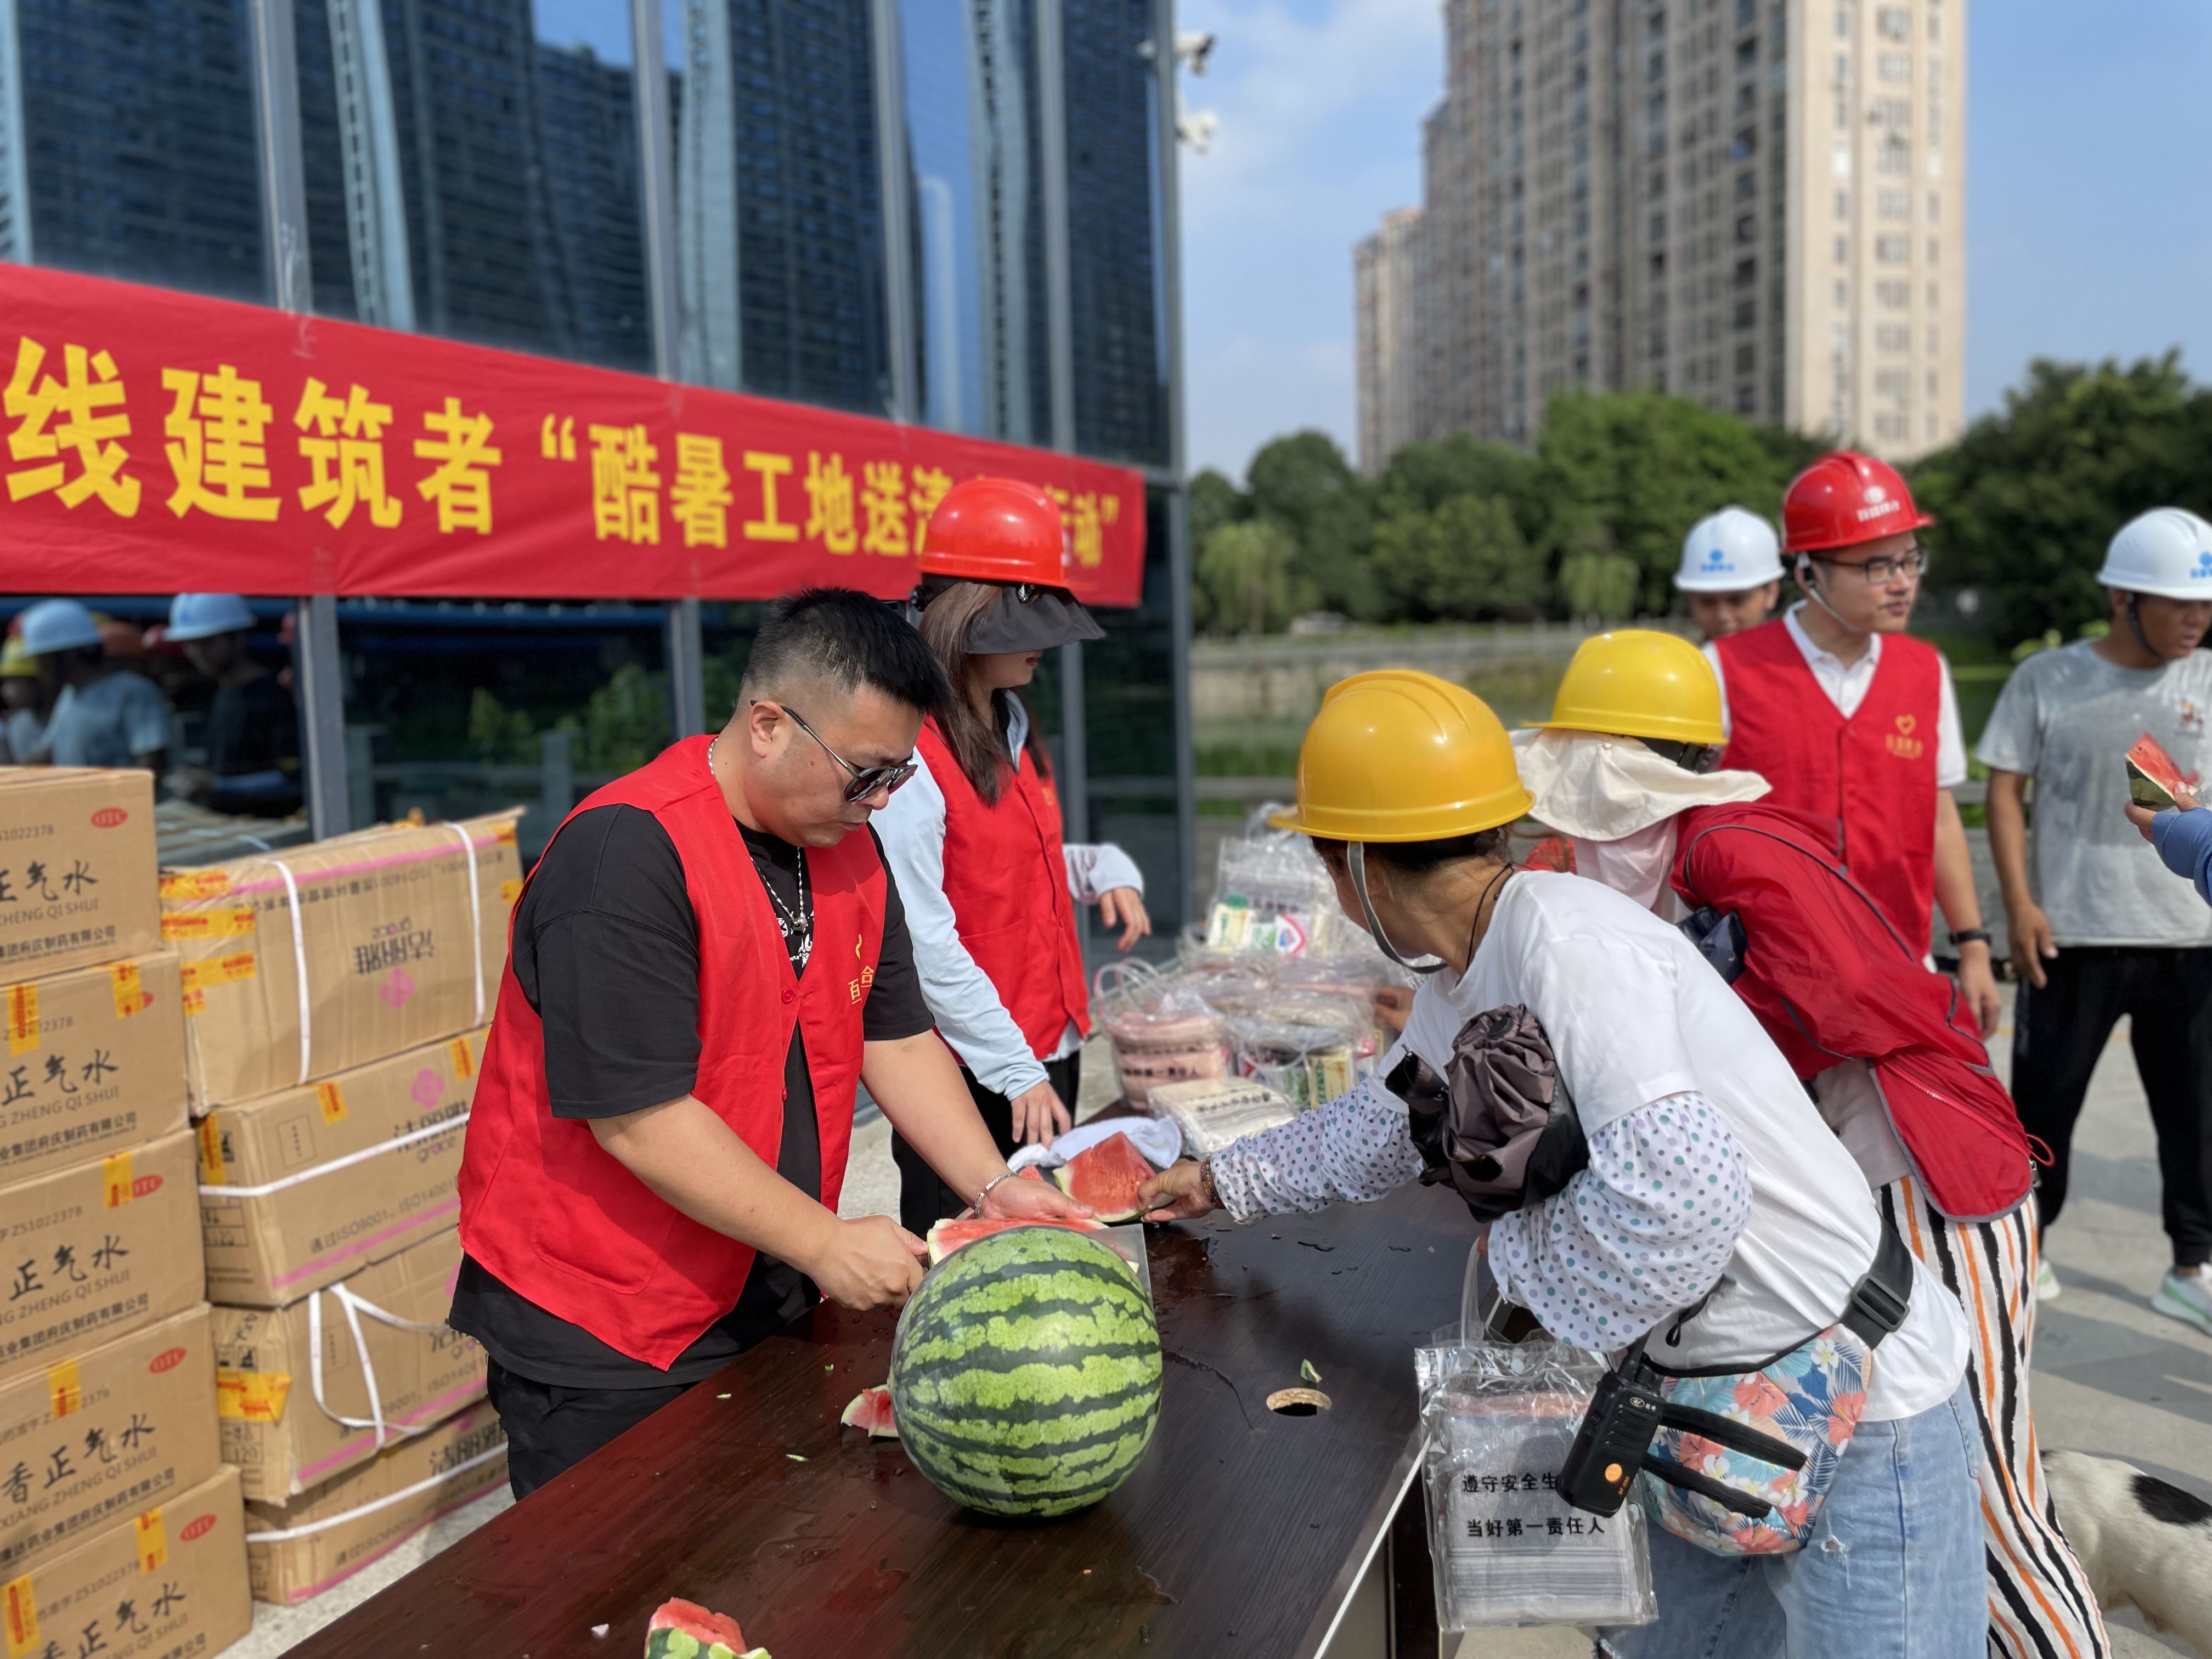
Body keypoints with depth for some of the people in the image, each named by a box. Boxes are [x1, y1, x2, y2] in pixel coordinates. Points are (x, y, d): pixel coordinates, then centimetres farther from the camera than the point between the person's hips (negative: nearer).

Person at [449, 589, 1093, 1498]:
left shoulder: (848, 844, 3)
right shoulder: (626, 856, -24)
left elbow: (897, 1039, 7)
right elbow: (638, 1116, -26)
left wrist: (994, 1189, -5)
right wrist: (825, 1242, -22)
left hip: (767, 1303, 8)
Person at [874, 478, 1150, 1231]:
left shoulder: (1011, 729, 10)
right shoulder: (913, 751, -18)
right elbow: (923, 937, -19)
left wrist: (1102, 870, 3)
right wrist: (1014, 1069, -17)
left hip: (1052, 1049, 8)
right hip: (968, 1076, -8)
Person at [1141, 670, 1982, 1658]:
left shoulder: (1565, 940, -27)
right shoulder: (1455, 1000, 4)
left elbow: (1677, 1193, -37)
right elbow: (1374, 1131, 22)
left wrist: (1519, 1250, -19)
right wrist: (1220, 1183, 30)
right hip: (1727, 1416, 9)